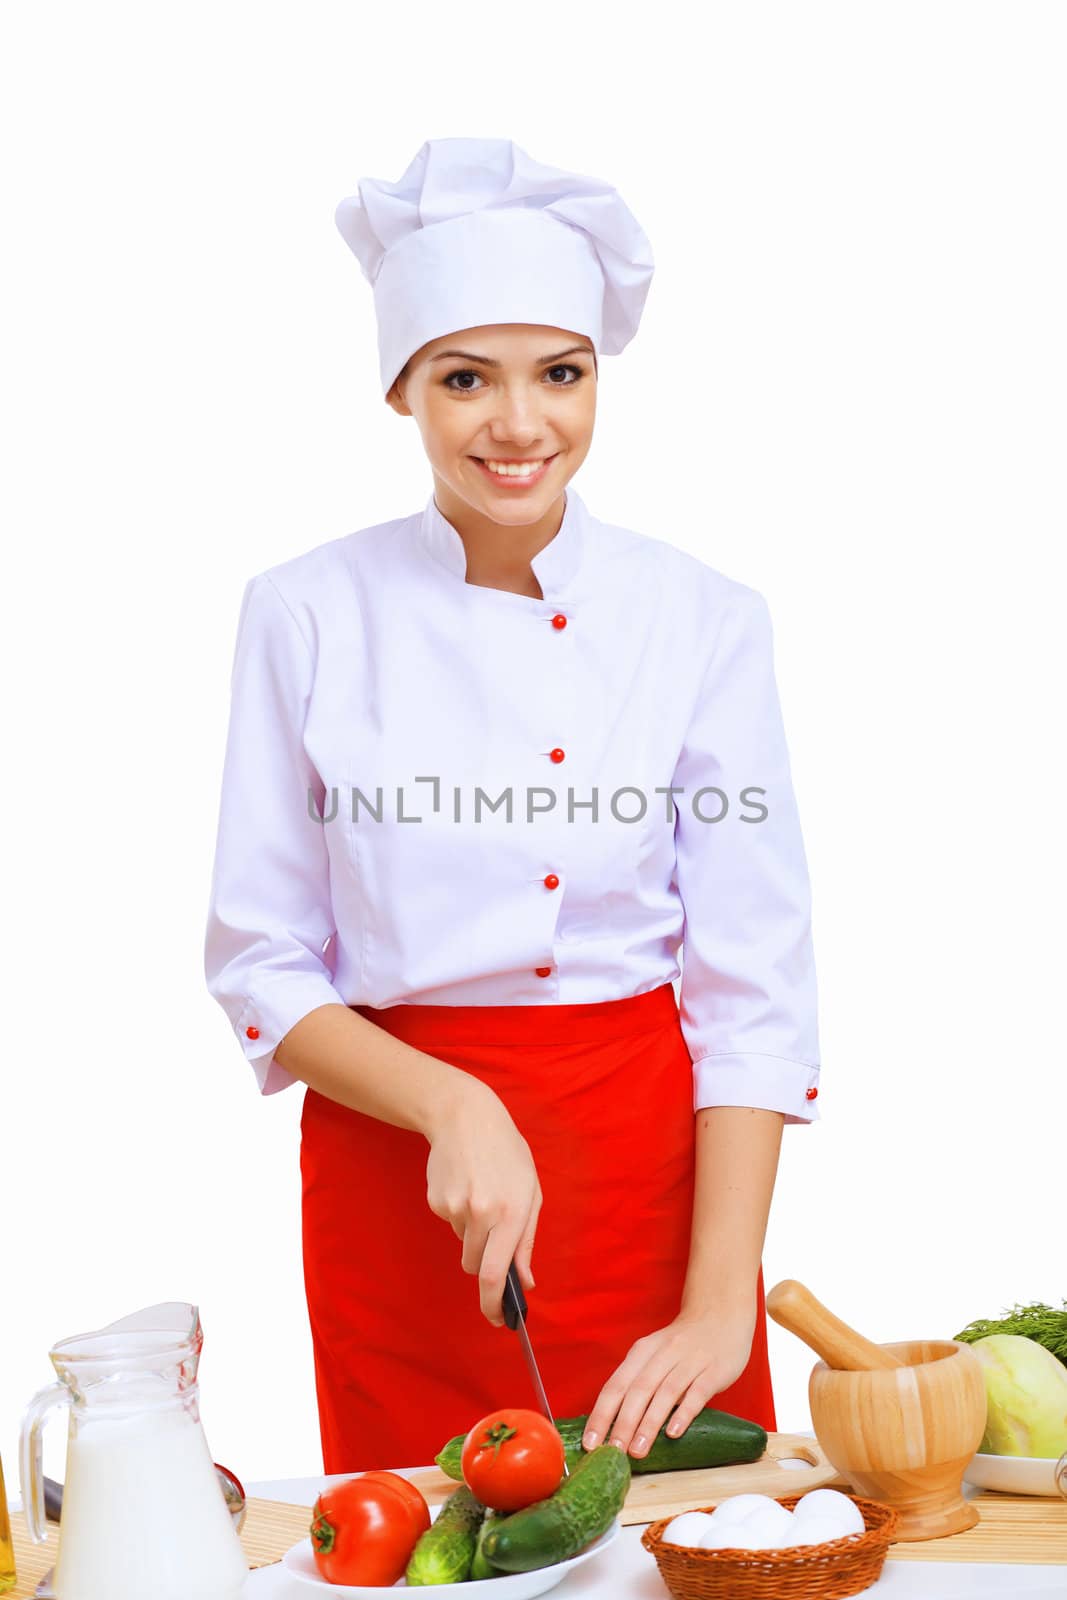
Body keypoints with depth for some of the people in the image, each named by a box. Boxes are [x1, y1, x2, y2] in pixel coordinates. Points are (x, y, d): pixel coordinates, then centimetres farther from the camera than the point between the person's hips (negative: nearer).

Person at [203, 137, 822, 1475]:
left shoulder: (704, 619, -3)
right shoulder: (306, 613, -3)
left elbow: (754, 989, -5)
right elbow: (261, 969, -1)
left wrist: (719, 1311, -13)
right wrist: (452, 1104, -18)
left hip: (649, 1162, 0)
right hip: (395, 1172, 0)